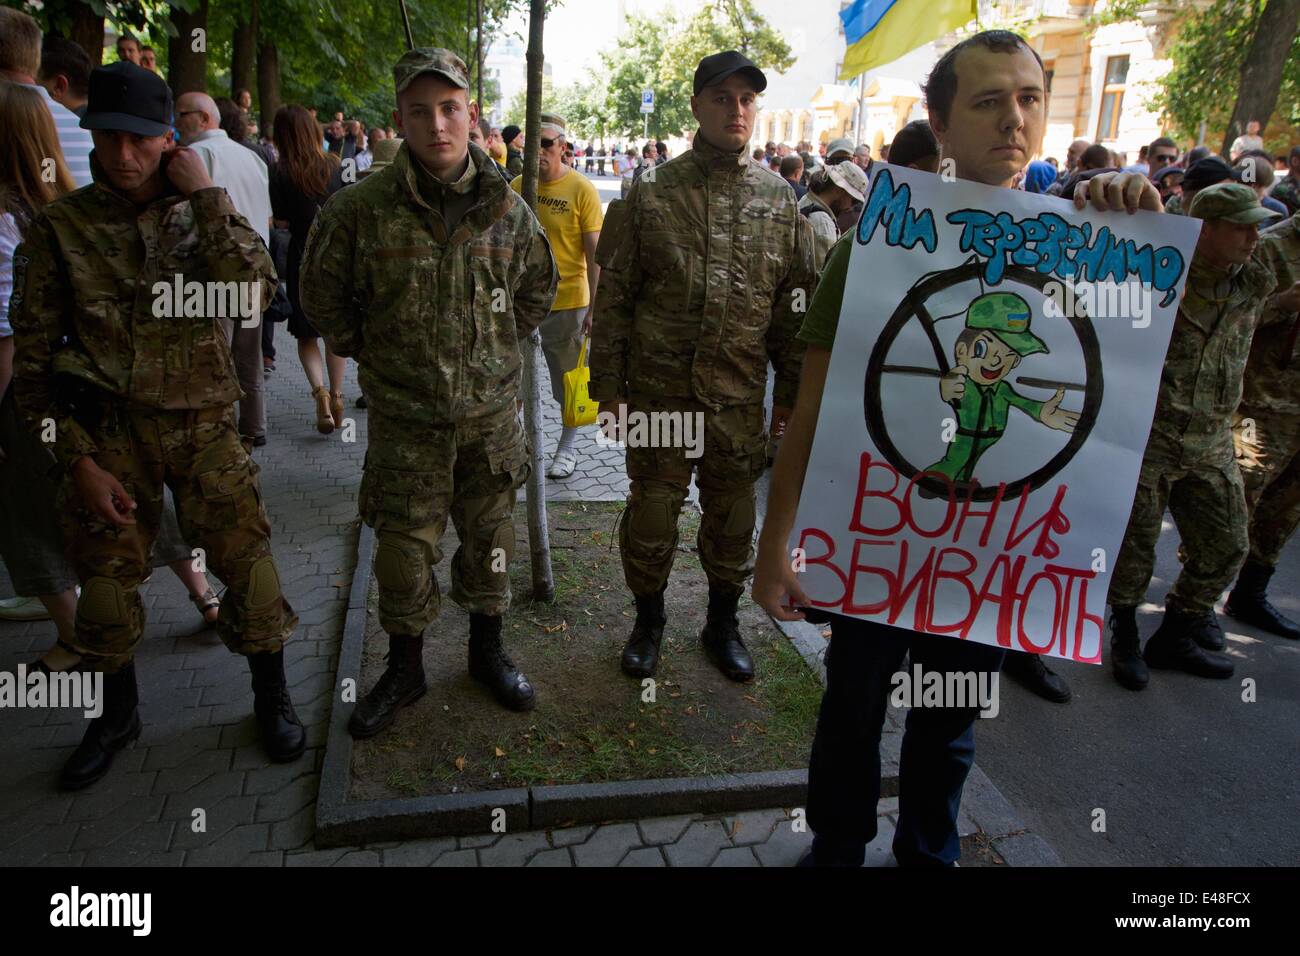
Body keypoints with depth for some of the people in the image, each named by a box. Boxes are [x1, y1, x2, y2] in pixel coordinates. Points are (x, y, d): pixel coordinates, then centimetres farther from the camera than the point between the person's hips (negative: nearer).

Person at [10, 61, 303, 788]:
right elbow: (34, 358, 1)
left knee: (248, 558, -2)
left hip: (202, 422, 0)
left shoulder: (204, 212, 2)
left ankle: (273, 698, 20)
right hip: (108, 433, 1)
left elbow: (255, 291, -19)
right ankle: (118, 714, 34)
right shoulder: (60, 228, 0)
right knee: (108, 577, 10)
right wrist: (78, 458, -5)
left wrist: (204, 197, -16)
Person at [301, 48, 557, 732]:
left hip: (490, 409, 2)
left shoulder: (506, 209, -1)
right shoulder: (361, 208, -8)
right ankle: (404, 669, 27)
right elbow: (321, 291, 8)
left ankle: (487, 650, 34)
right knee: (403, 547, 5)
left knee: (488, 537, 13)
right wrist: (367, 351, 5)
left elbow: (539, 286, 17)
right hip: (404, 417, -1)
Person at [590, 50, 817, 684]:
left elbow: (797, 303, 8)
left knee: (732, 515, 13)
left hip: (741, 397, 2)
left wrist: (791, 391, 5)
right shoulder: (650, 194, -1)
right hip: (659, 390, -1)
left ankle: (723, 624, 34)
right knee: (652, 511, 8)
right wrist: (609, 386, -4)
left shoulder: (780, 198, 5)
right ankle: (648, 619, 32)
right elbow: (613, 297, 0)